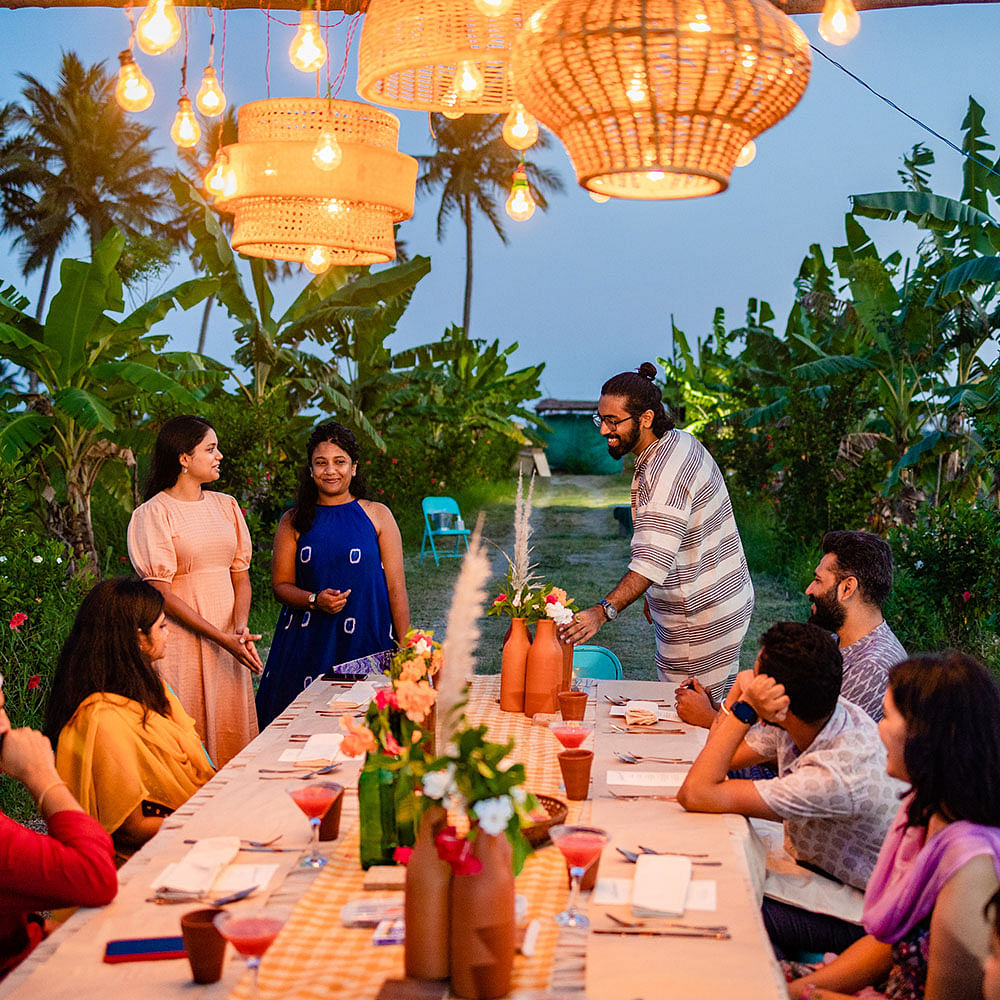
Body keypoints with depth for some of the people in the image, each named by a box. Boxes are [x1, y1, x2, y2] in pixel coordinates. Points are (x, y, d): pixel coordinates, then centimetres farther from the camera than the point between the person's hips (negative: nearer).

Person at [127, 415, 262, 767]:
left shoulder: (226, 506, 12)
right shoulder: (153, 513, -5)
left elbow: (240, 575, 10)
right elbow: (160, 592, -11)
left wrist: (241, 627, -9)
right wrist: (222, 638, -16)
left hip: (229, 639, 5)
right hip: (182, 640, -5)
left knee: (230, 732, 6)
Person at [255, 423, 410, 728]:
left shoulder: (377, 515, 6)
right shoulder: (294, 522, 9)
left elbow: (396, 587, 4)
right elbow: (281, 585, 9)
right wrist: (315, 600, -12)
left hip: (367, 641, -1)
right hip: (308, 643, 1)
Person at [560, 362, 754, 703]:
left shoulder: (665, 474, -26)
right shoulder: (681, 441, 6)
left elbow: (653, 560, -37)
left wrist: (602, 611, -46)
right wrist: (657, 595, 21)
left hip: (700, 620, -10)